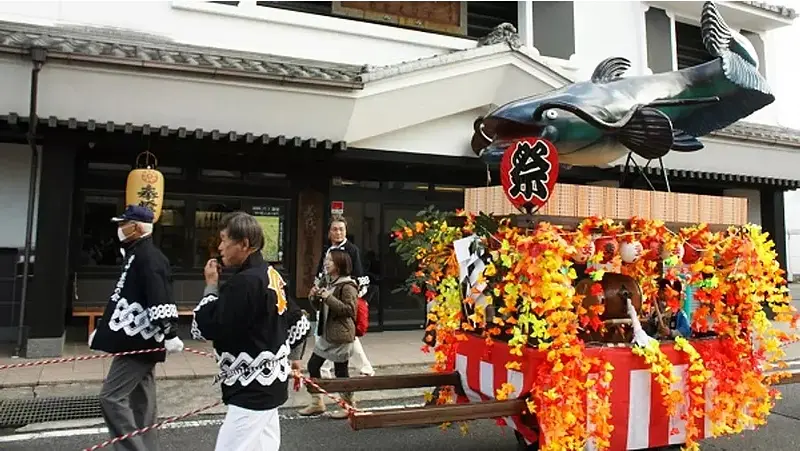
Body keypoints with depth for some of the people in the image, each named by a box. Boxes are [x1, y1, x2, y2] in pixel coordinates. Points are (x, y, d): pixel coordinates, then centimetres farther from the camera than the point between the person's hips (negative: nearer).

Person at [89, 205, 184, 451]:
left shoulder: (148, 257, -16)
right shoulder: (136, 255, 16)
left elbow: (161, 301, -25)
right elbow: (126, 299, 24)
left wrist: (170, 335, -30)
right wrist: (105, 330, 28)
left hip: (140, 342, -10)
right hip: (138, 341, 10)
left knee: (111, 397, -9)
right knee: (141, 401, 14)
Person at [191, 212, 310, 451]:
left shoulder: (244, 282, -22)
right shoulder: (271, 275, 7)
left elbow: (205, 329, -19)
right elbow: (298, 321, 16)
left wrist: (211, 286, -7)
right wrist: (291, 356, 28)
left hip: (253, 390, -10)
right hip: (267, 382, 10)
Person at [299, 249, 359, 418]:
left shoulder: (347, 286, -15)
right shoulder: (329, 283, 12)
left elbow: (349, 309, -23)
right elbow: (320, 307, 21)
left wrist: (329, 298, -25)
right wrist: (315, 297, 0)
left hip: (341, 335, -9)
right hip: (325, 333, 9)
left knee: (341, 370, 2)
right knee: (313, 365, 11)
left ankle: (348, 405, 20)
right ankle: (317, 402, 26)